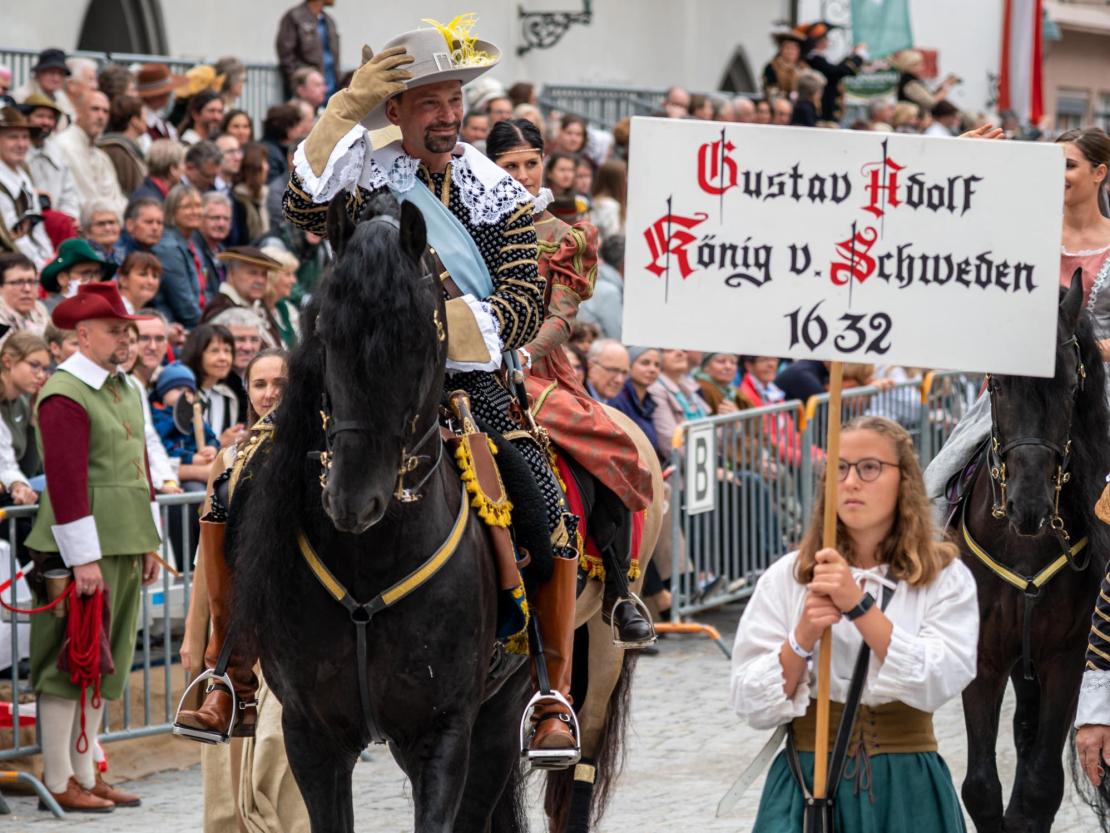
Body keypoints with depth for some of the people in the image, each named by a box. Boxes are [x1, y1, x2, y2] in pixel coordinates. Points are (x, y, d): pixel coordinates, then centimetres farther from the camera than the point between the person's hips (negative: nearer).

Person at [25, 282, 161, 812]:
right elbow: (66, 482, -18)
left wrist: (149, 543, 17)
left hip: (125, 548, 9)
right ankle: (59, 782, 0)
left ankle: (86, 773, 19)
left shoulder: (125, 389, 15)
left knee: (105, 662, 12)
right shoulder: (64, 395, -13)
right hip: (82, 550, -9)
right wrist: (83, 558, -21)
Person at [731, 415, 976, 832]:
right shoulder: (787, 577, 5)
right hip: (808, 780, 0)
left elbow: (939, 683, -14)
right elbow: (752, 705, 0)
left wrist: (859, 606, -20)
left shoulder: (945, 577, 2)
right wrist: (803, 637, -15)